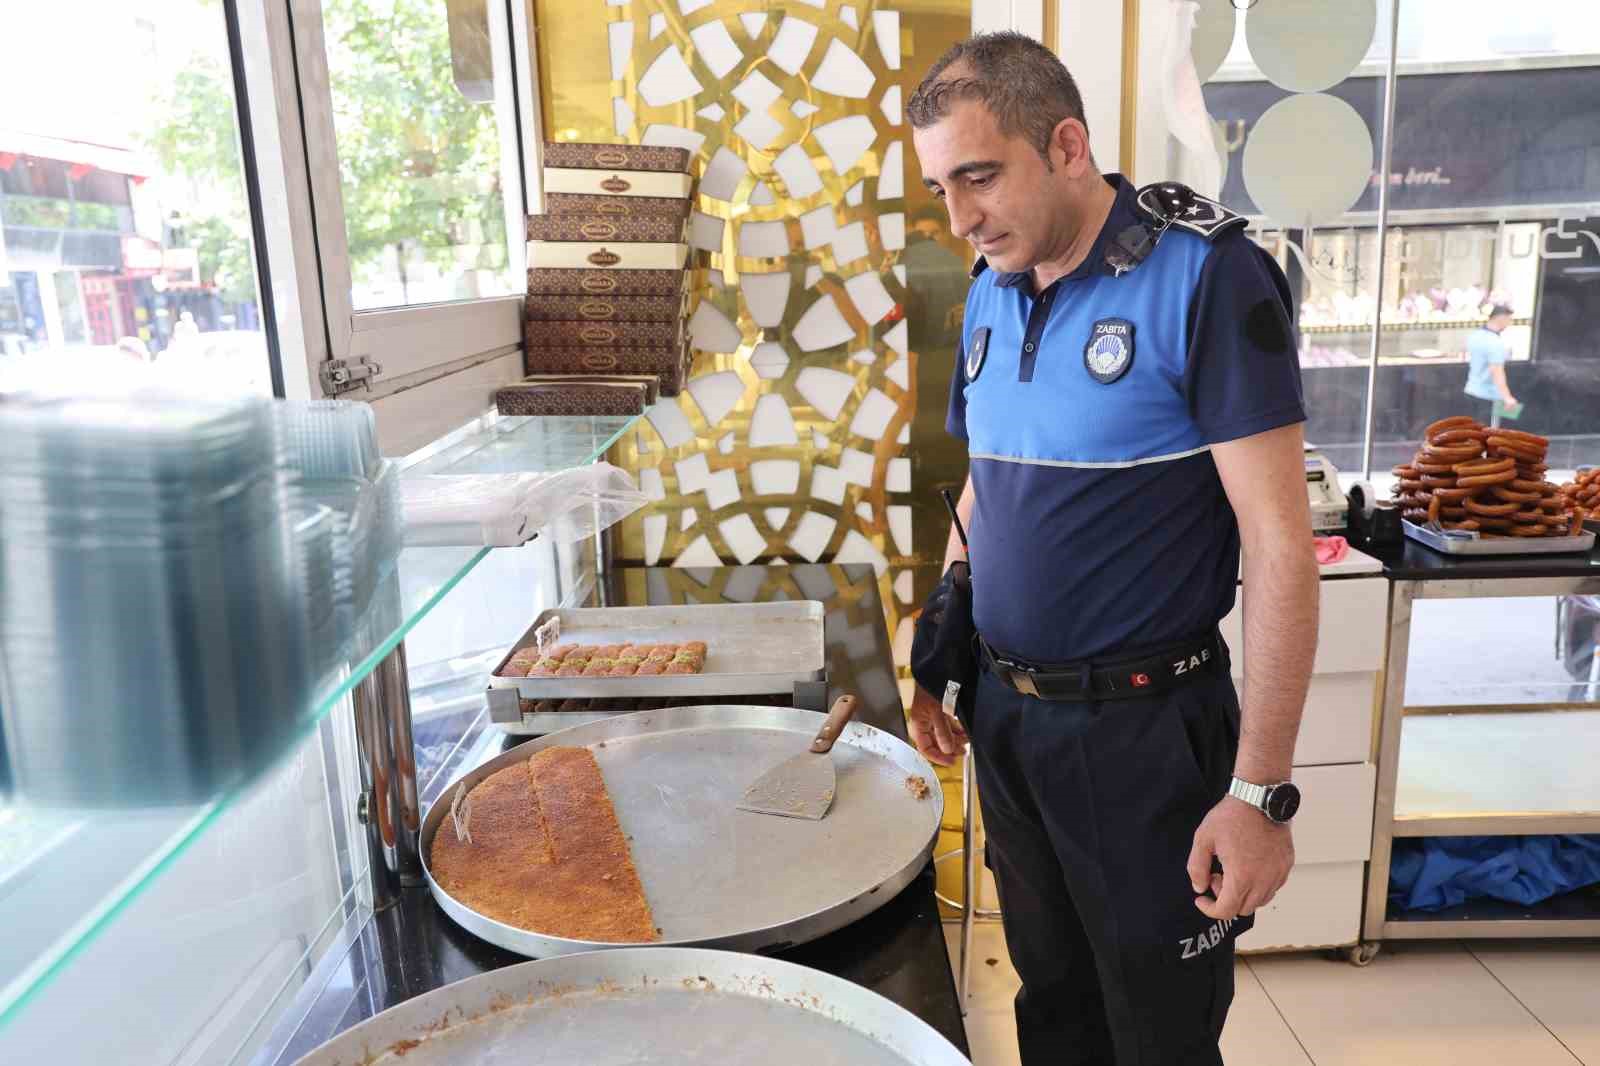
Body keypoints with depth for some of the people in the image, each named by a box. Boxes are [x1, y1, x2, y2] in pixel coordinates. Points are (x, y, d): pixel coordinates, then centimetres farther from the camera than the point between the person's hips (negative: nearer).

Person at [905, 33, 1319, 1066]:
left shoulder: (1204, 274, -15)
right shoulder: (990, 292, 4)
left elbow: (1279, 543, -17)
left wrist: (1260, 793, -18)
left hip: (1144, 728, -5)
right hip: (1004, 717, 6)